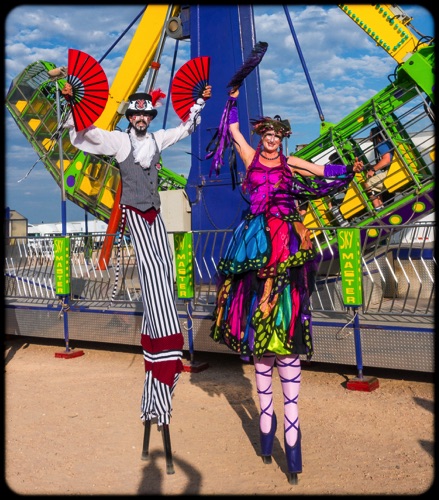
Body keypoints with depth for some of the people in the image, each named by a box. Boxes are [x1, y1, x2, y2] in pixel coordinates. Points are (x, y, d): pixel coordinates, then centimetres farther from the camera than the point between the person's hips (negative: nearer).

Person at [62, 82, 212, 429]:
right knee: (152, 270, -16)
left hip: (155, 214, 5)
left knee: (163, 273, 0)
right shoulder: (119, 140, -1)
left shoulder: (158, 139, 12)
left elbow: (187, 127, 27)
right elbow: (83, 130, -1)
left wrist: (200, 102, 26)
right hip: (134, 214, -5)